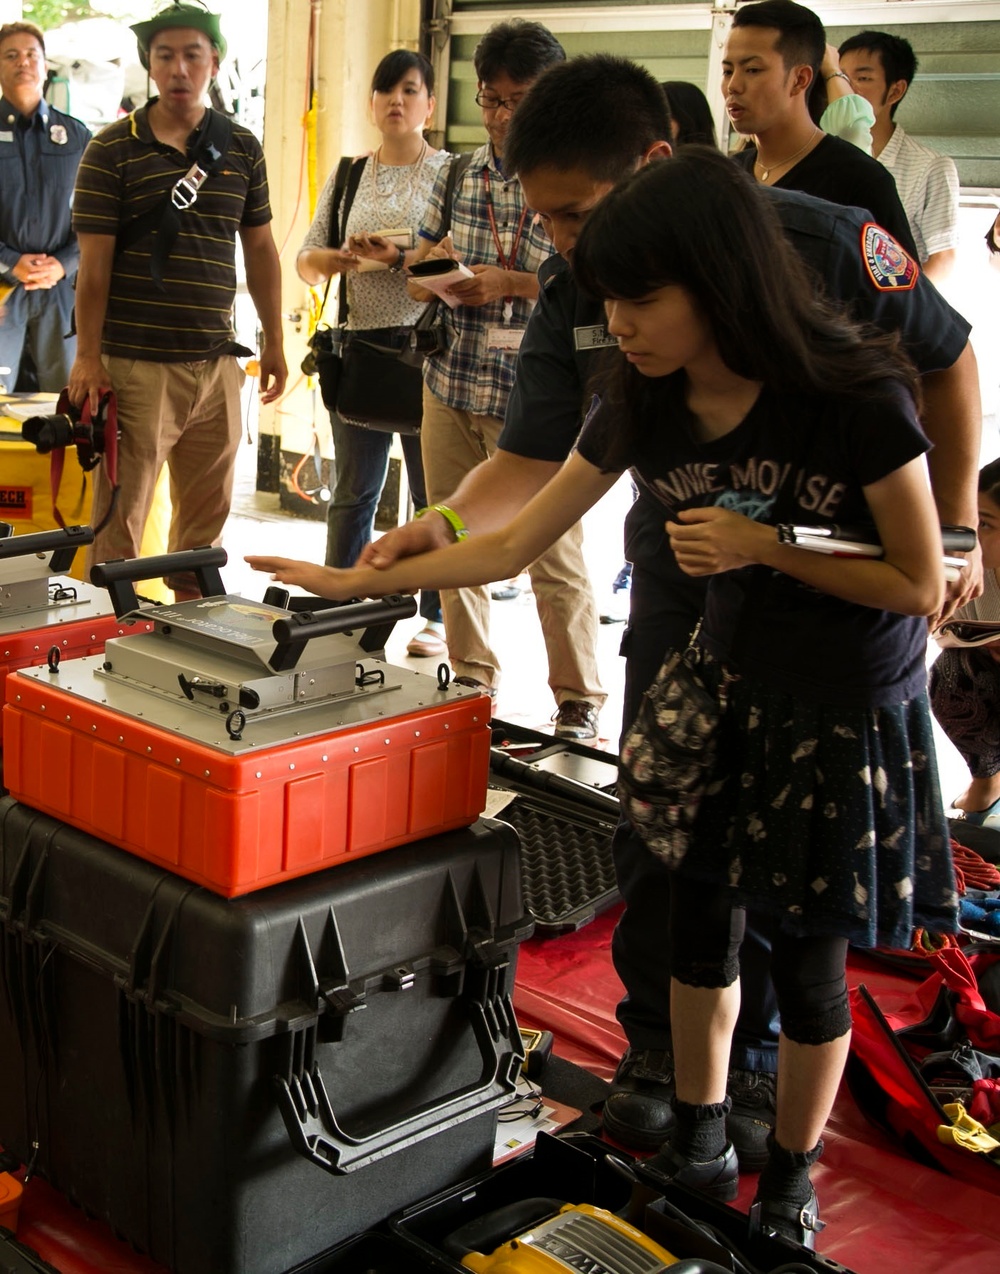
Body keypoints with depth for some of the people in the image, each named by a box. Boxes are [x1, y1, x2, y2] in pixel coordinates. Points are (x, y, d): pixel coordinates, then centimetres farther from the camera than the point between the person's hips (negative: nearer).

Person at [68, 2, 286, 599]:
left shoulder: (242, 148, 9)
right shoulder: (112, 149, -3)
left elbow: (260, 249, 14)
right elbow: (94, 262, -6)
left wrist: (274, 343, 12)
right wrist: (88, 357, -11)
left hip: (217, 361, 4)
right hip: (134, 363, -4)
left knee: (208, 511, 12)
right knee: (120, 513, 0)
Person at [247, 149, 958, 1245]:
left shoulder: (854, 396, -24)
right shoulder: (643, 406, -8)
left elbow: (921, 585, -15)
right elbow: (513, 544, -1)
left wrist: (763, 546, -25)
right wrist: (354, 582, -4)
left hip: (850, 711, -5)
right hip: (729, 683, 5)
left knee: (807, 959, 5)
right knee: (698, 917, 12)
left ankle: (788, 1187, 29)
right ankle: (697, 1149, 35)